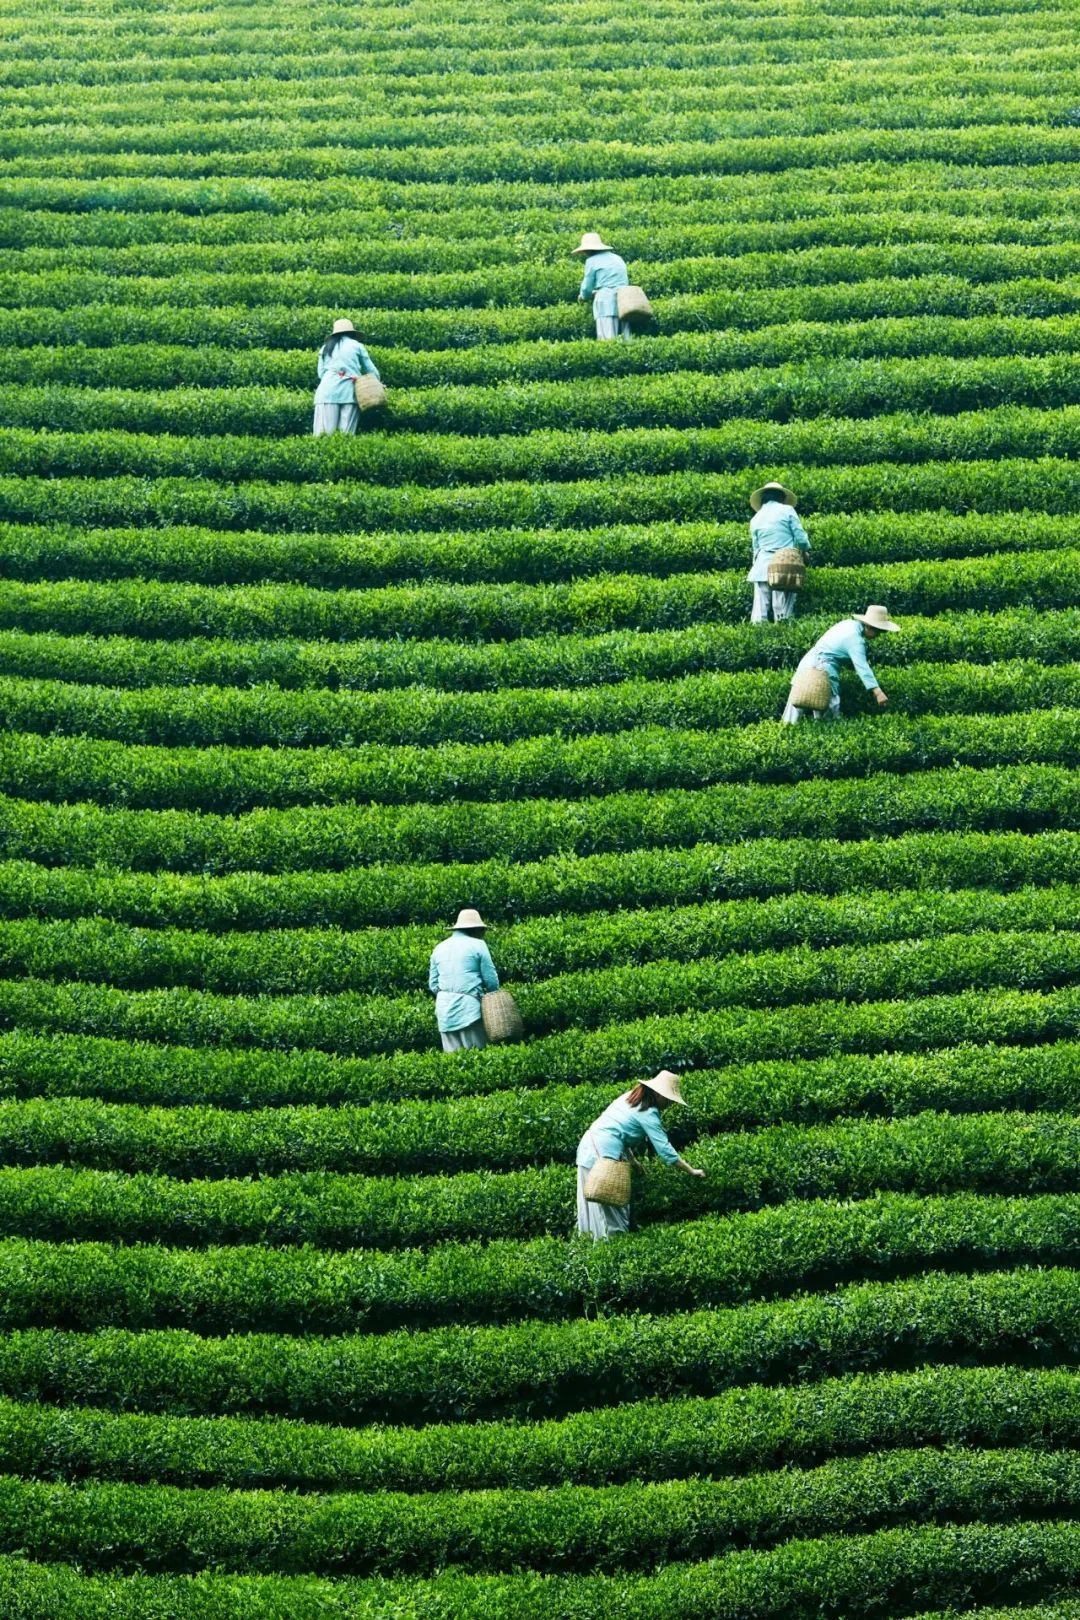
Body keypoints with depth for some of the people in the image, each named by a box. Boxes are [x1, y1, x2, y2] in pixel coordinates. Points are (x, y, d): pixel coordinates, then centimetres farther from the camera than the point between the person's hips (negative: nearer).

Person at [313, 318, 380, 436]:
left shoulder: (325, 348, 18)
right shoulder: (357, 346, 13)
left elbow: (321, 373, 14)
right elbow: (372, 371, 14)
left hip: (328, 392, 1)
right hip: (350, 392, -1)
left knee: (324, 435, -5)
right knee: (346, 435, -4)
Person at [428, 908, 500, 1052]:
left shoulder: (439, 948, 16)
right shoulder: (477, 945, 1)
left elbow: (433, 984, 17)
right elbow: (491, 979, 0)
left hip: (444, 1008, 5)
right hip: (468, 1006, -5)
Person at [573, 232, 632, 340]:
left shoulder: (592, 261, 1)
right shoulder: (618, 259, 21)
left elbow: (587, 287, 3)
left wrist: (583, 296, 26)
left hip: (606, 300, -6)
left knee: (608, 340, -11)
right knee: (626, 339, 1)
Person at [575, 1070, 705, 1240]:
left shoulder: (630, 1098, 16)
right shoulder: (648, 1113, -9)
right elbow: (665, 1150, -11)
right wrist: (692, 1171, -5)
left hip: (588, 1147, 9)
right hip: (604, 1154, -9)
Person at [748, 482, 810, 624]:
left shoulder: (755, 519, 13)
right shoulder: (787, 510, 1)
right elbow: (800, 538, -2)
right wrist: (805, 549, 18)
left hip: (762, 568, 3)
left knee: (760, 607, 1)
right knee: (783, 612, -3)